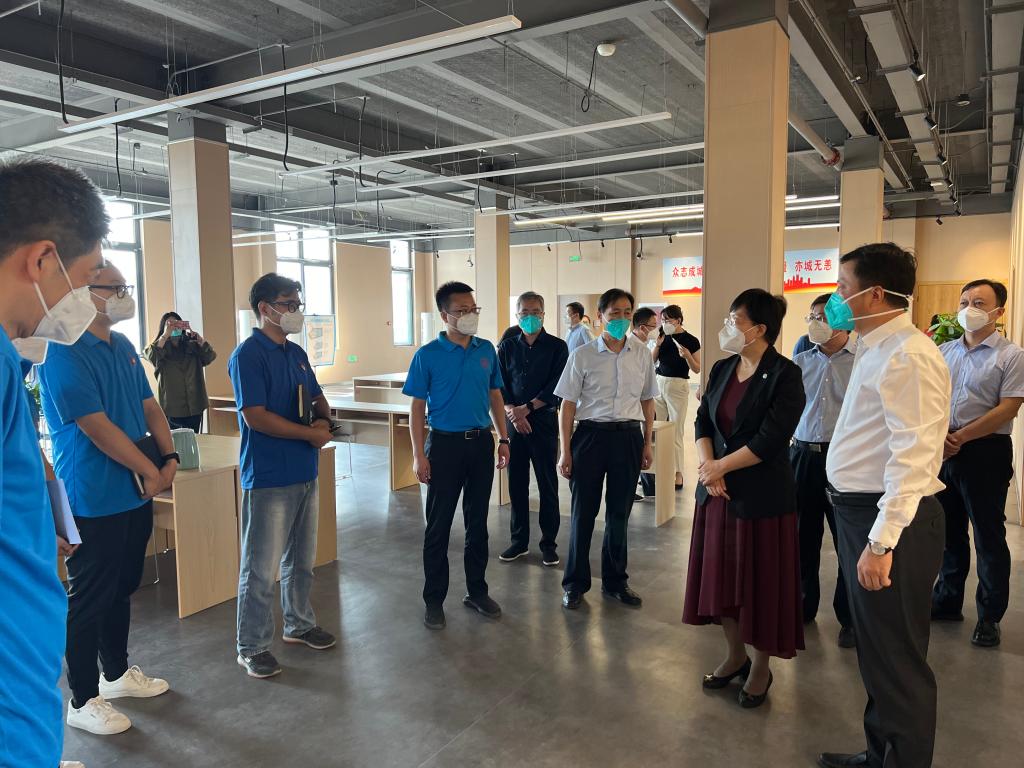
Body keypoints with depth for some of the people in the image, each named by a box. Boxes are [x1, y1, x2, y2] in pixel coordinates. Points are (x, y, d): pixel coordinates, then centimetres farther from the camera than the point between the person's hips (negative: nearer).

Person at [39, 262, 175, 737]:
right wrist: (151, 471, -15)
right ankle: (83, 701, 19)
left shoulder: (124, 347, 9)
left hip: (136, 493, 8)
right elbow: (97, 427, -21)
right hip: (94, 499, -8)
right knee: (89, 598, 4)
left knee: (122, 588, 20)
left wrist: (170, 457, -3)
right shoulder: (64, 352, -17)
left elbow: (150, 406, 11)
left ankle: (117, 672, 37)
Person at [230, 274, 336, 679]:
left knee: (302, 559, 19)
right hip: (268, 478, -8)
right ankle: (251, 647, 16)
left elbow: (319, 399, 18)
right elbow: (256, 417, -20)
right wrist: (310, 433, -13)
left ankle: (299, 624, 36)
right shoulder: (247, 355, -13)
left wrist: (324, 420, -5)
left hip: (305, 474, 8)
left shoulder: (297, 353, 11)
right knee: (261, 569, 2)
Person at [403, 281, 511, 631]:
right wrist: (419, 455, -10)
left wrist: (503, 438, 6)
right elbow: (417, 407, -5)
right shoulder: (428, 355, -7)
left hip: (481, 442, 4)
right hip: (445, 444, -4)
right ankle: (434, 599, 18)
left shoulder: (486, 350, 4)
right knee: (439, 525, 5)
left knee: (478, 521, 13)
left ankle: (476, 591, 28)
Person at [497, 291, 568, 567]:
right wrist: (513, 413, -12)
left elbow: (556, 387, -7)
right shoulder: (507, 347, 8)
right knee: (516, 482, 8)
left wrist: (527, 408, -12)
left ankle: (549, 543, 14)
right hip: (514, 421, 3)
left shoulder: (557, 347, 0)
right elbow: (499, 384, 3)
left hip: (544, 420, -2)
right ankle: (519, 540, 21)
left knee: (547, 483, 3)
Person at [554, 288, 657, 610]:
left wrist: (648, 443, 9)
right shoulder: (582, 355, -5)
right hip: (591, 435, -2)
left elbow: (647, 400, 12)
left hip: (628, 437, 3)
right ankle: (575, 583, 20)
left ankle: (615, 581, 29)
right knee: (583, 513, 4)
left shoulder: (642, 355, 4)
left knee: (619, 513, 13)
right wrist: (565, 451, -5)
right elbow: (568, 404, -3)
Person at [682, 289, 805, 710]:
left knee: (760, 578, 6)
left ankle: (760, 668, 25)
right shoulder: (721, 369, 6)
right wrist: (707, 465, -11)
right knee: (720, 574, 14)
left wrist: (720, 466, -13)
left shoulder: (784, 375, -13)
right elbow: (703, 421, 5)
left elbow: (770, 440, -18)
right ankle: (735, 655, 33)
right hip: (718, 490, 6)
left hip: (762, 495, -6)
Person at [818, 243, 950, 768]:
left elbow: (913, 456, -25)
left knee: (897, 660, 4)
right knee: (876, 650, 22)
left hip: (889, 519, -10)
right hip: (860, 510, 10)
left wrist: (881, 541, -27)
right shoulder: (876, 349, 13)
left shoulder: (907, 355, -18)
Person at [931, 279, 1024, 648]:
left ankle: (989, 616, 18)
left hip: (986, 453, -5)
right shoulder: (944, 352, 9)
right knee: (948, 530, 15)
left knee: (989, 536, 4)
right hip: (943, 451, 5)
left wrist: (959, 437, -15)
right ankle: (947, 601, 30)